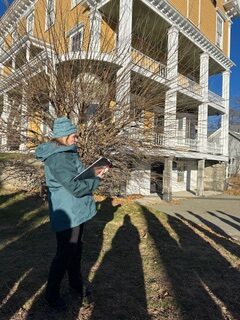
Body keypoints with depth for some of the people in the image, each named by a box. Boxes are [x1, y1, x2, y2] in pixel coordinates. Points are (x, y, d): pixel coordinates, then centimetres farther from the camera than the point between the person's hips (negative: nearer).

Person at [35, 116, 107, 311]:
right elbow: (75, 187, -28)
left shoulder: (68, 153, 8)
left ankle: (76, 282, 44)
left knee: (76, 249, 23)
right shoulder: (57, 158, -24)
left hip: (76, 211, 10)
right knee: (65, 253, 6)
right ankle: (52, 293, 29)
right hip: (66, 214, -9)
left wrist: (93, 174, -1)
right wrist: (96, 180, -13)